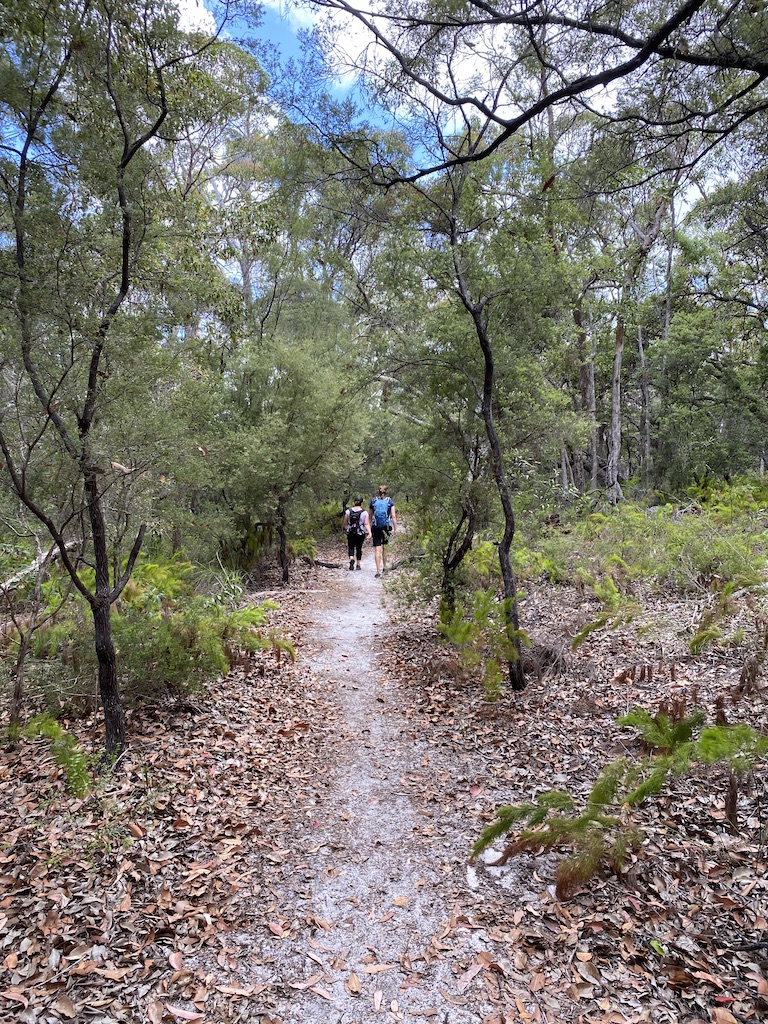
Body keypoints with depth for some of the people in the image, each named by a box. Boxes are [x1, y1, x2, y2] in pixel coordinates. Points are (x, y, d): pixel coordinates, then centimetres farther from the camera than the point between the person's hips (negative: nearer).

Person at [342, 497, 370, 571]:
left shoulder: (348, 511, 0)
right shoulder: (364, 513, -4)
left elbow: (345, 523, 7)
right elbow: (366, 524, -12)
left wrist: (345, 530, 22)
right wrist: (369, 532, -13)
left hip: (350, 533, 1)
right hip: (361, 533, 0)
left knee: (351, 547, 10)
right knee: (359, 548, 11)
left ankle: (351, 559, -17)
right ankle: (358, 564, 18)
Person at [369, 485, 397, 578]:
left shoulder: (373, 501, 5)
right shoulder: (390, 501, 2)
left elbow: (370, 517, 10)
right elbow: (393, 516, -6)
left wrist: (370, 530, 18)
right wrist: (395, 528, -4)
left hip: (375, 527, -1)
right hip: (386, 526, 1)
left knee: (377, 549, -2)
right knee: (384, 547, 20)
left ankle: (378, 570, -8)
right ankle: (384, 567, 29)